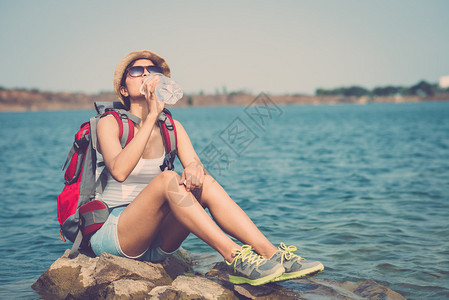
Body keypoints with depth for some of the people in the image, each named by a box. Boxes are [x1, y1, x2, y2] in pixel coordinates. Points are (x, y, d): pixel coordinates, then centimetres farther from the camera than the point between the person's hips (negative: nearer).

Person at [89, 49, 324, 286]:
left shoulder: (172, 128, 10)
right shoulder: (110, 124, -5)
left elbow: (194, 163, -5)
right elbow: (119, 171, -25)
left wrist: (195, 167, -30)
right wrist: (151, 116, -24)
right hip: (111, 235, -4)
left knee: (204, 183, -20)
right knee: (168, 179, -30)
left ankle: (273, 255, -30)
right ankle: (236, 260, -38)